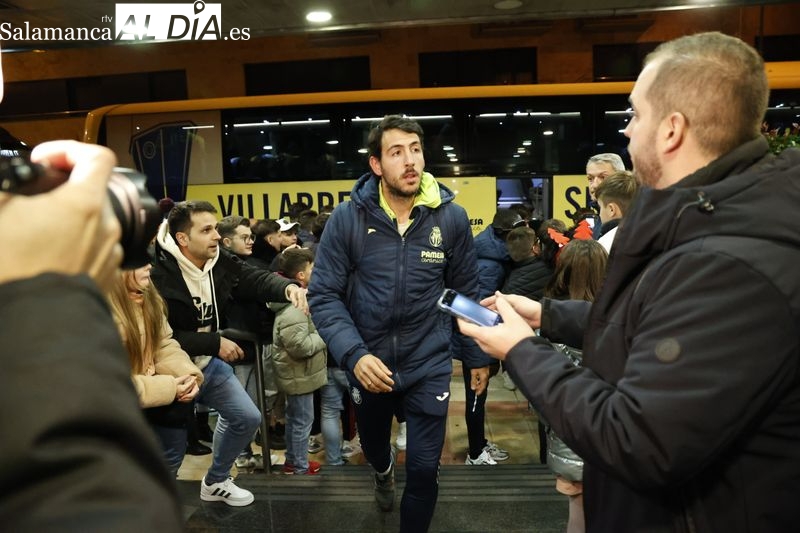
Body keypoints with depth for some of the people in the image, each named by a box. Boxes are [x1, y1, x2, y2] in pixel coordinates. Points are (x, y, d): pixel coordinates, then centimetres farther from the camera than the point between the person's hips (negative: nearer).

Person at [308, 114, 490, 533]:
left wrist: (478, 355, 5)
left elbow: (466, 292, 0)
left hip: (429, 364, -1)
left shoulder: (451, 217, -10)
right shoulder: (347, 218, -14)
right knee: (372, 445, 29)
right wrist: (353, 353, -26)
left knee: (424, 469, 7)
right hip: (368, 363, 2)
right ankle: (383, 472, 67)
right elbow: (324, 295, -13)